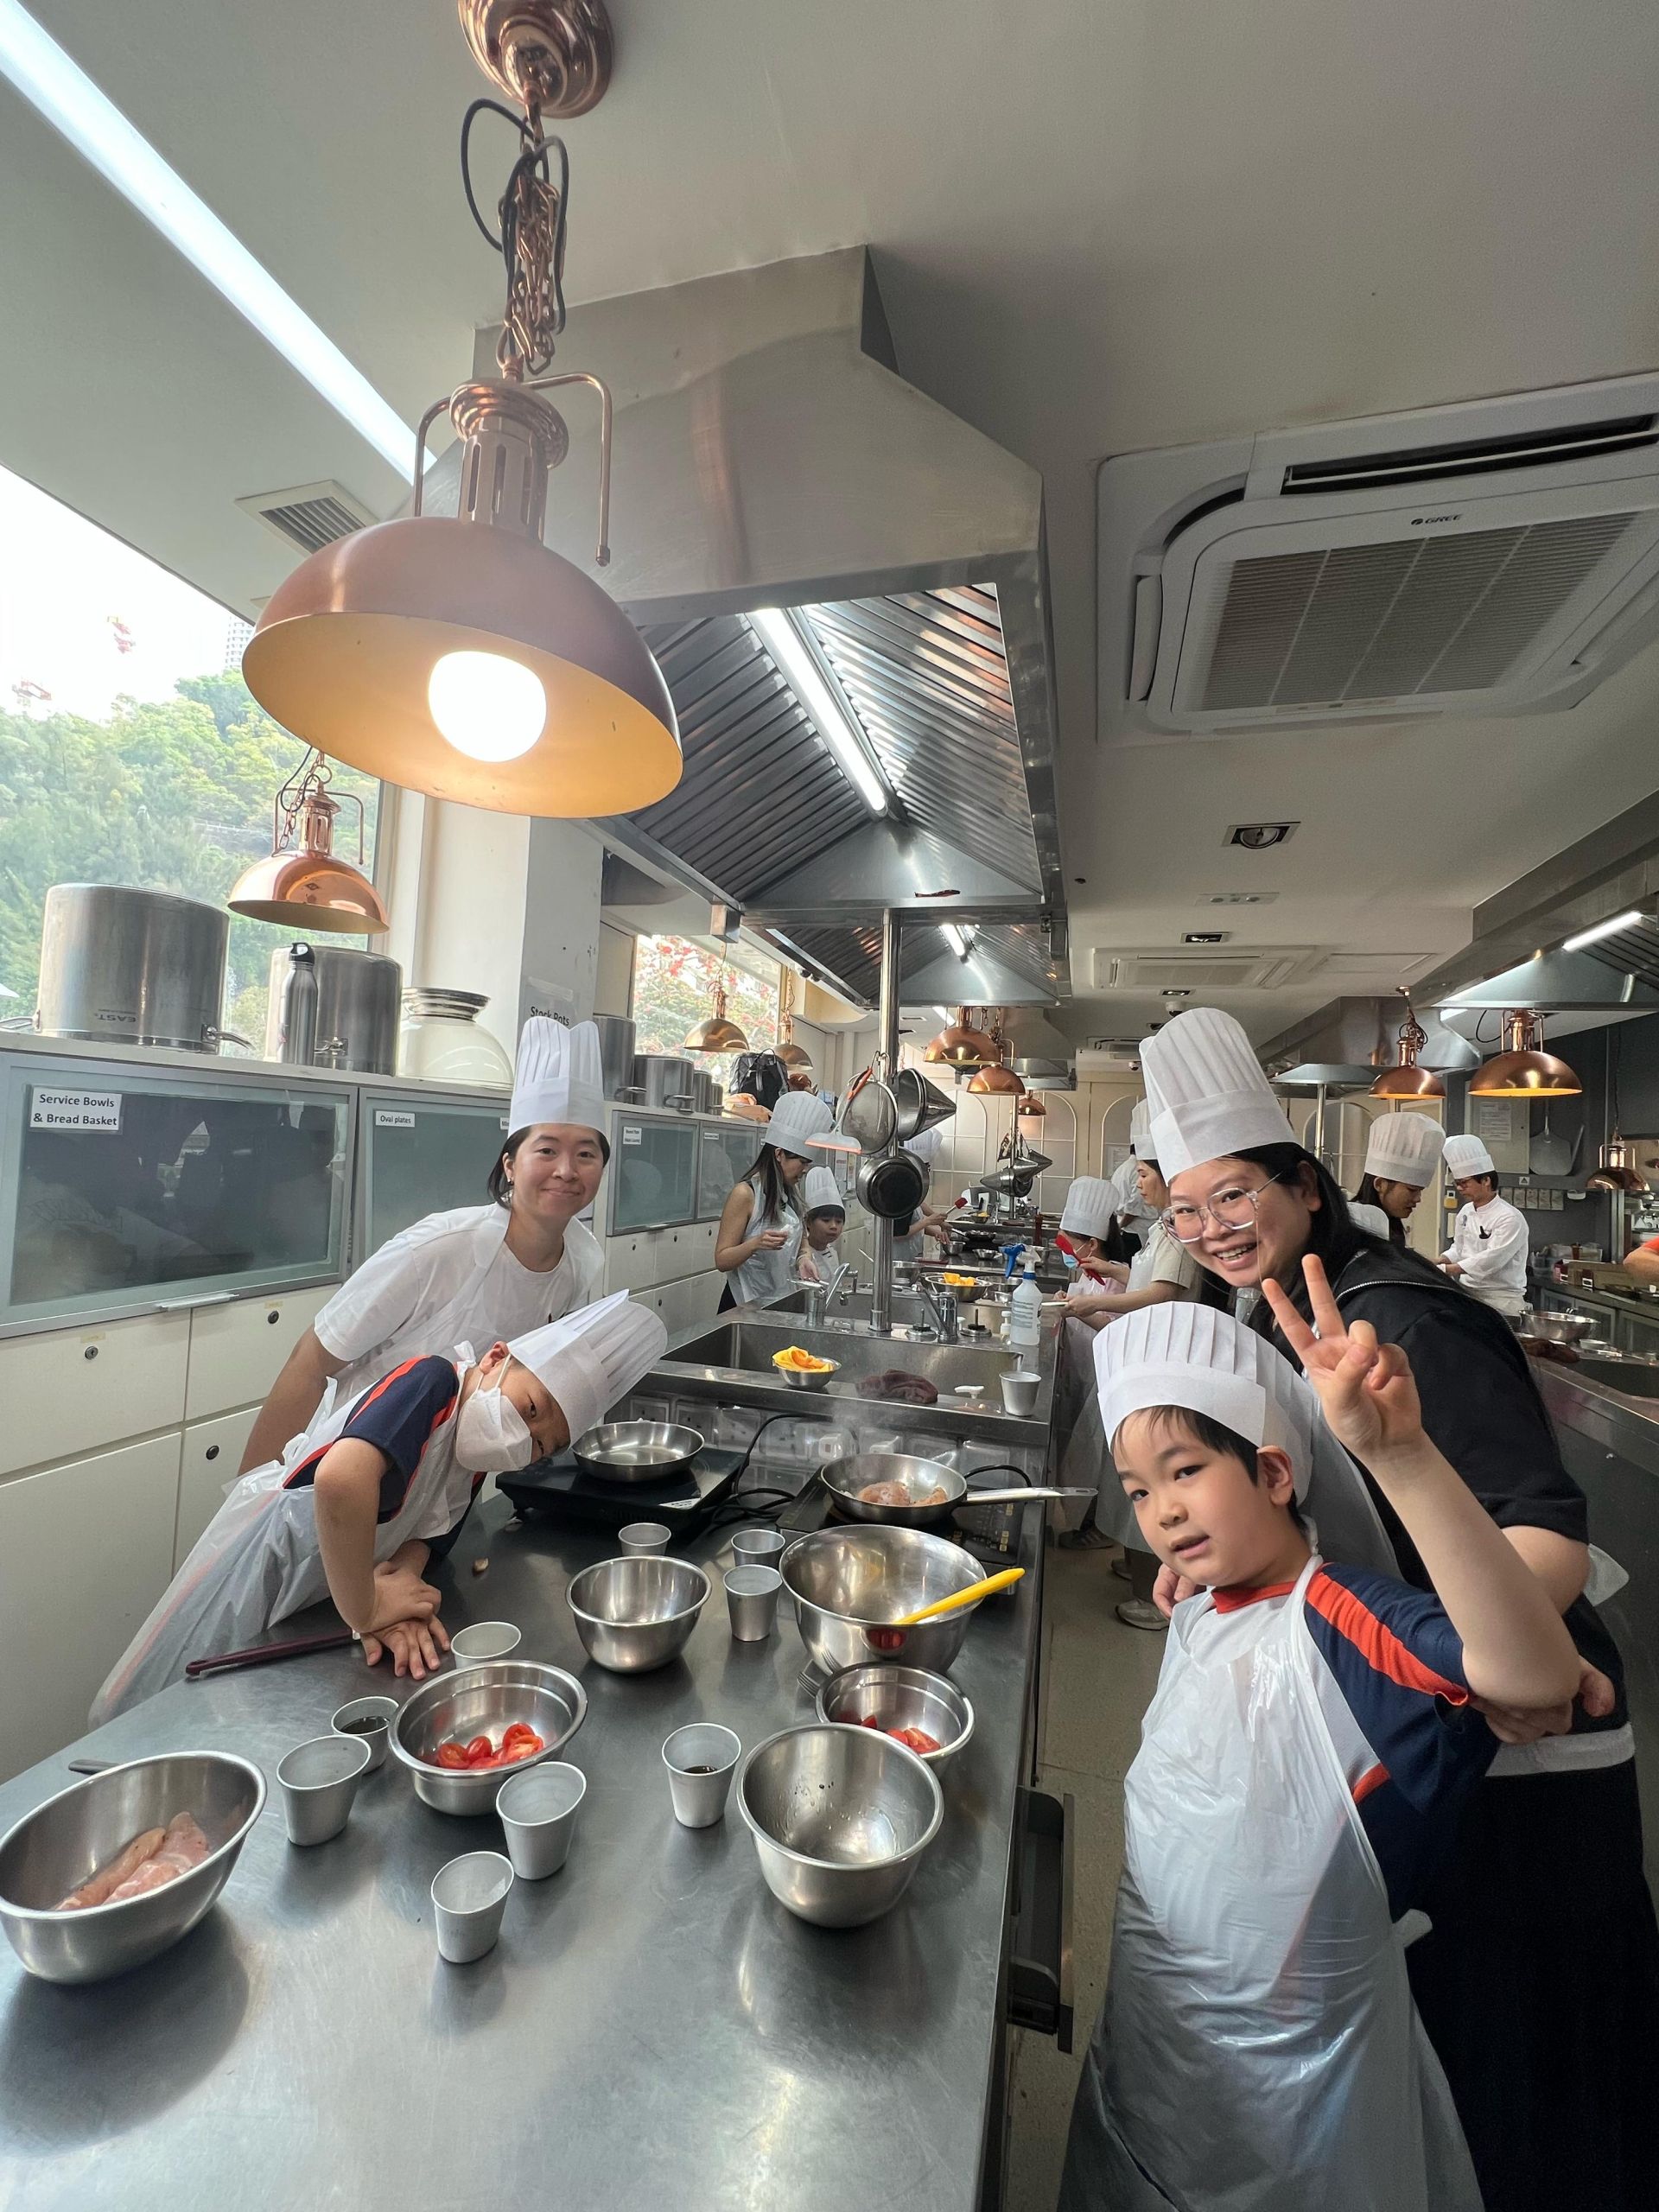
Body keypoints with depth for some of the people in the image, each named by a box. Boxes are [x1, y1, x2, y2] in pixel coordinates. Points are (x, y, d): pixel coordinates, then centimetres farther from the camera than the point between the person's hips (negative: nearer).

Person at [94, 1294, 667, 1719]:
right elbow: (341, 1477, -49)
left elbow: (418, 1538, -6)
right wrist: (366, 1612, -35)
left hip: (316, 1606, 8)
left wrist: (397, 1597, -28)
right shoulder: (434, 1381, -33)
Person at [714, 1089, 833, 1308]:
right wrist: (755, 1244, -33)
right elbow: (722, 1261, -16)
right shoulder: (745, 1194, -16)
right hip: (746, 1305, -7)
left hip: (780, 1302, 7)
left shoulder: (787, 1195, 7)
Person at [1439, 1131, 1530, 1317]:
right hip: (1468, 1294, 6)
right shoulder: (1465, 1212, 10)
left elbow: (1490, 1260, -23)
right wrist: (1438, 1261, -2)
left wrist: (1445, 1269, -27)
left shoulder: (1510, 1218, -14)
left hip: (1500, 1300, -6)